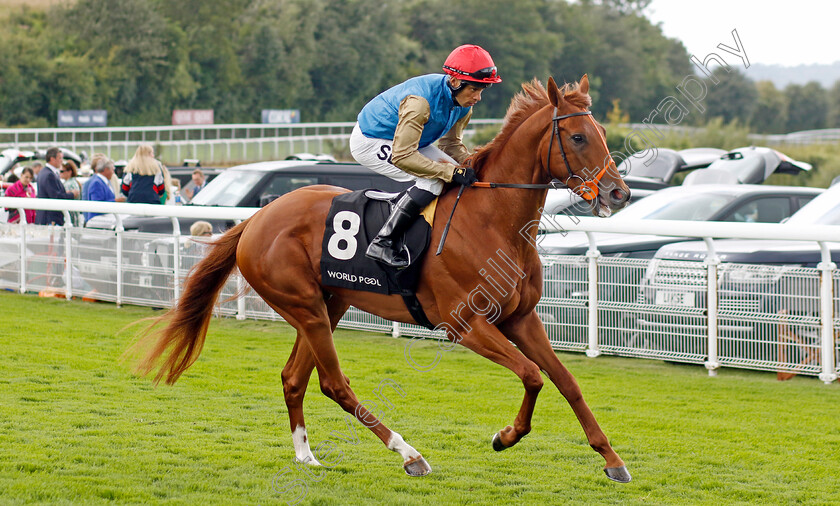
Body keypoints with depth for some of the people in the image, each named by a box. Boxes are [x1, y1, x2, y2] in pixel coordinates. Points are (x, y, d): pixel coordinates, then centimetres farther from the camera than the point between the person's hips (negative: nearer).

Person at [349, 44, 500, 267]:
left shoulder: (463, 103, -10)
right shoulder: (420, 101, -36)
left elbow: (451, 144, 6)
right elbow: (402, 156, -37)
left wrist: (472, 166, -14)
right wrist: (452, 172, -37)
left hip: (405, 140, 9)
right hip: (370, 143, -9)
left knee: (457, 173, 2)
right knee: (434, 180, -24)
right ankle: (382, 243, -24)